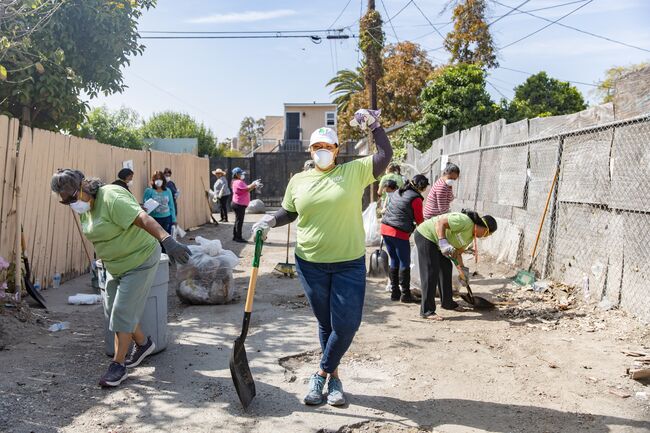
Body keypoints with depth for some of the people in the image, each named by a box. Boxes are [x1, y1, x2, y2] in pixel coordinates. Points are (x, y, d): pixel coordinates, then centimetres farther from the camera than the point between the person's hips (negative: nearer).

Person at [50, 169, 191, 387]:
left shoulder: (111, 198, -27)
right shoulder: (84, 207, 3)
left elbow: (143, 219, -40)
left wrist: (167, 240, -53)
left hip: (139, 261, -9)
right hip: (116, 264, 9)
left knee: (121, 312, -6)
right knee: (112, 309, 13)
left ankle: (118, 365, 7)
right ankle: (142, 343, 33)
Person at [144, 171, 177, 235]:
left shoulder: (168, 191, 8)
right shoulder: (149, 191, -1)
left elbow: (171, 206, 12)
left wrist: (173, 219, 10)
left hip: (167, 218, 3)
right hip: (154, 219, -3)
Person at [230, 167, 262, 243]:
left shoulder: (239, 182, 17)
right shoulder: (238, 182, -16)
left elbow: (247, 189, 13)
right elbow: (247, 189, -25)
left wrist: (254, 185, 5)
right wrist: (254, 184, -15)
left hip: (238, 204, 11)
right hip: (239, 205, -11)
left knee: (238, 221, 15)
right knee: (239, 221, -6)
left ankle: (235, 236, 21)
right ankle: (238, 237, -2)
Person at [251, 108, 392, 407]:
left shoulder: (355, 171, 0)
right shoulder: (298, 181, 7)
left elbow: (385, 155, -4)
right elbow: (288, 212, 17)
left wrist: (373, 124, -6)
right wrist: (271, 220, -1)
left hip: (350, 264, -2)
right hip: (310, 264, 2)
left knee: (347, 324, -4)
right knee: (326, 323, 14)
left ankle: (322, 374, 18)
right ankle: (333, 375, 31)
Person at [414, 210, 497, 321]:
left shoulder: (471, 236, 8)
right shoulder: (464, 221, -23)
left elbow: (457, 252, 12)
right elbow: (440, 222, -29)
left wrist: (462, 268, 10)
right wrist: (443, 242, -35)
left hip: (435, 242, 11)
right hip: (425, 236, -11)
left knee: (446, 267, 16)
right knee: (431, 273, -12)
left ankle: (447, 302, 31)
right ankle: (427, 311, -7)